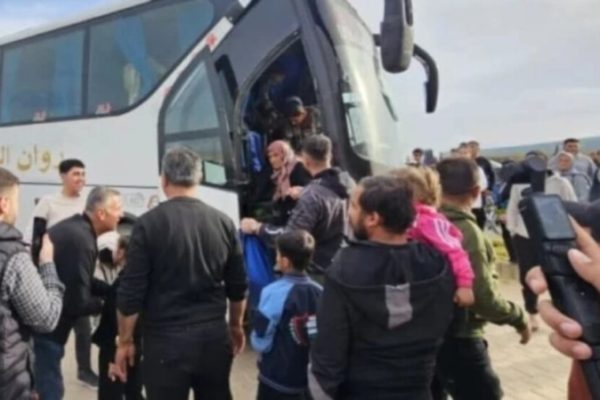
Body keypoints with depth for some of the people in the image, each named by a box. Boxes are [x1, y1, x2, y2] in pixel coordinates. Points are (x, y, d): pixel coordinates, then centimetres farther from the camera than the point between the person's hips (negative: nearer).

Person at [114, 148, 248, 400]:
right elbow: (238, 286, 9)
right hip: (214, 337, 4)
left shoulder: (149, 223, -10)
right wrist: (236, 327, 23)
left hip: (166, 340, -3)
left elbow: (131, 292, -9)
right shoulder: (223, 222, 1)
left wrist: (125, 341, 4)